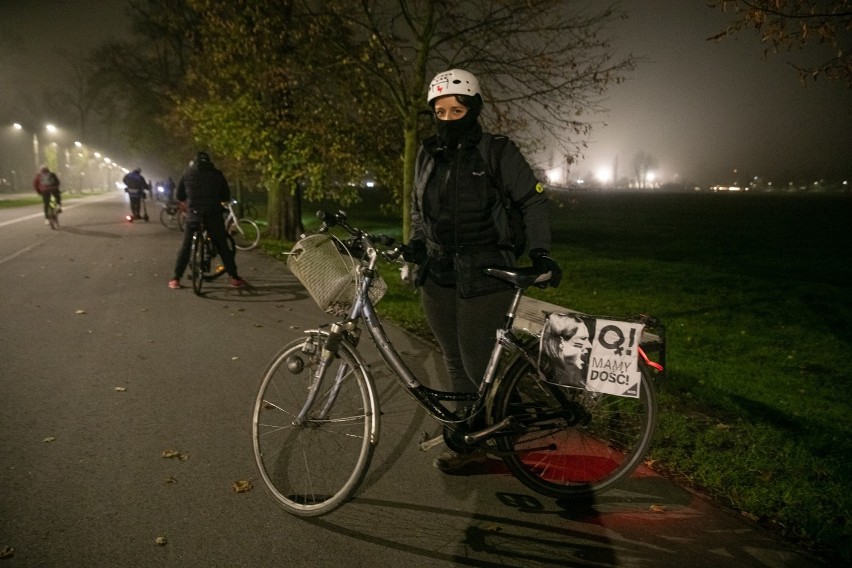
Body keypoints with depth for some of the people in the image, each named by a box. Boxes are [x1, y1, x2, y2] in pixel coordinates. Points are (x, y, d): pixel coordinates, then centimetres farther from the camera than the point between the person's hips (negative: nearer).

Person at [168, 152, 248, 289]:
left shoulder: (188, 174, 10)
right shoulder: (217, 174, 7)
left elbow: (180, 197, 14)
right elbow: (226, 196, 10)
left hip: (194, 215, 0)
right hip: (214, 215, 0)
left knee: (185, 247, 9)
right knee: (223, 247, 7)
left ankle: (176, 279, 9)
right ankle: (234, 278, 7)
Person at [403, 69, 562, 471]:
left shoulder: (498, 152, -4)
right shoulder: (428, 155, 10)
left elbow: (533, 201, 0)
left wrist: (539, 252, -9)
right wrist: (416, 240, 5)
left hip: (484, 276, -5)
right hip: (438, 275, 6)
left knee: (477, 361, -7)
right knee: (455, 361, 11)